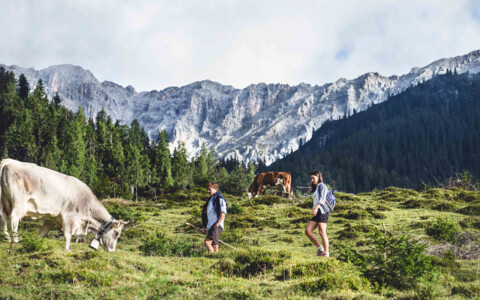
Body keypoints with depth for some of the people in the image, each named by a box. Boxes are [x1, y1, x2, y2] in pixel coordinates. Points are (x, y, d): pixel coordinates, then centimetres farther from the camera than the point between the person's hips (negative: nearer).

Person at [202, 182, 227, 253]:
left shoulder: (219, 198, -7)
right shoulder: (210, 199, 20)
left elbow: (223, 213, -13)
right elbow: (206, 212, 25)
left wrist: (217, 224, -18)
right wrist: (205, 226, 20)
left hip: (216, 226, -9)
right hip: (210, 226, 9)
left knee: (207, 242, -24)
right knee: (214, 245, 8)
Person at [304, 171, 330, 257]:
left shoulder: (322, 186, 0)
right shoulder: (316, 188, 27)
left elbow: (322, 199, -15)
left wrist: (316, 208, -29)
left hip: (322, 211, -8)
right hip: (316, 212, 8)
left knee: (322, 232, -11)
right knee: (307, 231, -5)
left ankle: (326, 253, -8)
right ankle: (319, 247, 2)